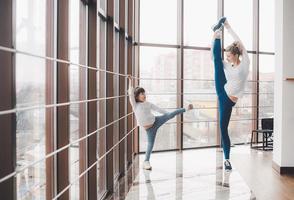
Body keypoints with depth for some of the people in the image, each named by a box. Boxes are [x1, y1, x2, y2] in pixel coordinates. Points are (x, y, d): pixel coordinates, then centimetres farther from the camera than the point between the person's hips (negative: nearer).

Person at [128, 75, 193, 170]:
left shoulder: (148, 104, 1)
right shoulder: (135, 105, -11)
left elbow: (158, 109, 11)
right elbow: (131, 94, -23)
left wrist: (167, 113, 15)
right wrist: (130, 82, -29)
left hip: (157, 121, 3)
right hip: (149, 129, -3)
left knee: (170, 115, -13)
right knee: (150, 144, 1)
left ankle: (186, 109, -1)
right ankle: (146, 162, 15)